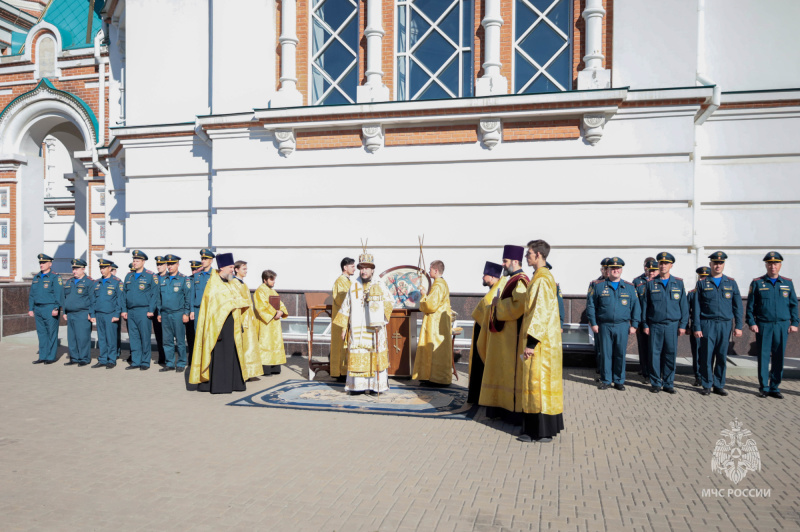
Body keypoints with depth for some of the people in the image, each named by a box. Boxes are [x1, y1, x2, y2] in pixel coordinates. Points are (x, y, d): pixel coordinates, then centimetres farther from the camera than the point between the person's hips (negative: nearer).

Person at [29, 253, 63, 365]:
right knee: (41, 333, 10)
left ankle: (51, 357, 5)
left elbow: (59, 294, -12)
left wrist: (56, 308, -18)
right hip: (38, 309, 7)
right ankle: (42, 357, 16)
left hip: (50, 309, -7)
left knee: (51, 334, -1)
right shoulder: (36, 278, 15)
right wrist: (30, 309, 14)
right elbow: (31, 294, 19)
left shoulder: (55, 277, -6)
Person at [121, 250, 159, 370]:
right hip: (130, 312, 5)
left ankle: (145, 363, 6)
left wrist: (151, 310, -11)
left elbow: (154, 294, -5)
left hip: (143, 311, -5)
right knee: (133, 338, 8)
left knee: (145, 337, -2)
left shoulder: (150, 276, -2)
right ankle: (135, 362, 15)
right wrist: (124, 310, 9)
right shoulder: (129, 276, 15)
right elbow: (125, 294, 17)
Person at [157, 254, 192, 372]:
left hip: (178, 314, -5)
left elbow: (188, 298, -3)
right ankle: (169, 363, 16)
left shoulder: (184, 279, -1)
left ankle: (181, 364, 7)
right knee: (167, 340, 7)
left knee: (180, 340, -1)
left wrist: (186, 313, -9)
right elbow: (159, 297, 17)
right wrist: (159, 313, 12)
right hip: (165, 314, 5)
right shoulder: (163, 280, 13)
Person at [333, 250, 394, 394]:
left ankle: (376, 385, 6)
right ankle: (357, 386, 7)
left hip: (375, 329, -1)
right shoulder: (353, 286, 7)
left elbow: (388, 304, 8)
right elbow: (346, 307, 10)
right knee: (357, 358, 0)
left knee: (376, 357, -2)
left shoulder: (380, 286, 2)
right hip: (357, 329, 1)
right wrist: (344, 327, 8)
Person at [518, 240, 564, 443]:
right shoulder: (544, 277, 14)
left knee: (538, 382, -4)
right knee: (545, 381, 14)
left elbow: (541, 312, -23)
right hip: (545, 338, 10)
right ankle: (549, 426, 23)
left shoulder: (542, 279, -18)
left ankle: (542, 432, 4)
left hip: (540, 342, -10)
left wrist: (531, 342, -23)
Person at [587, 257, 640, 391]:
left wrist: (634, 325, 3)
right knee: (605, 353, 3)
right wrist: (593, 323, -1)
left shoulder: (629, 287, 8)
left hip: (622, 326, 1)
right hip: (604, 326, -1)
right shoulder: (598, 286, 3)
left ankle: (619, 381, 16)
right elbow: (590, 305, 3)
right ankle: (605, 380, 14)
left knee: (620, 354, 4)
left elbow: (635, 307, 9)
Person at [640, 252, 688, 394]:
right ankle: (656, 383, 11)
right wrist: (645, 325, 1)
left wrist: (683, 325, 2)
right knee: (655, 354, 1)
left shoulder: (678, 283, 8)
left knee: (671, 354, 3)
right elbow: (645, 305, 6)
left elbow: (684, 305, 7)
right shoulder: (651, 283, 5)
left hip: (672, 325, 1)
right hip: (655, 325, -1)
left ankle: (668, 383, 14)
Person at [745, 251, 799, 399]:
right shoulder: (757, 283, 2)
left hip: (782, 326, 2)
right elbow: (750, 305, 2)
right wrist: (751, 322, -5)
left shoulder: (788, 283, 9)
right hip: (763, 326, -2)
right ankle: (763, 388, 11)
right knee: (763, 357, 1)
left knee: (779, 358, 5)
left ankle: (775, 388, 16)